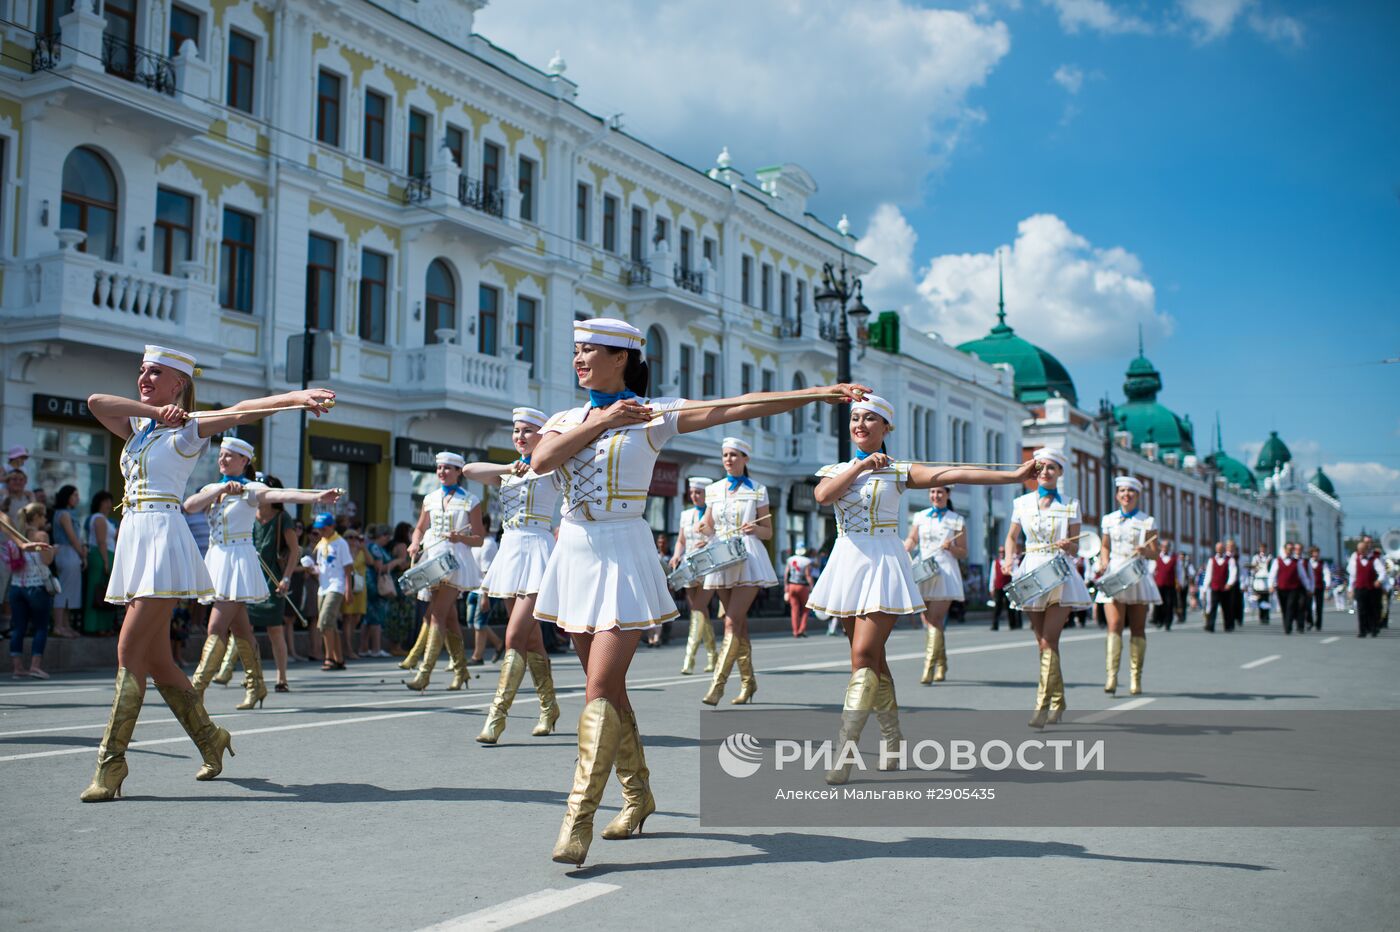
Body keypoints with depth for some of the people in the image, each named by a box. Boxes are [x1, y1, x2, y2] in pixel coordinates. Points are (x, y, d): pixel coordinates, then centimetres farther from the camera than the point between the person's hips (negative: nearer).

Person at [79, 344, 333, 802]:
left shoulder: (188, 431, 0)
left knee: (130, 651, -12)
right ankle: (209, 737, 25)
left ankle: (111, 761, -8)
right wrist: (152, 410, -5)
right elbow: (96, 402, 5)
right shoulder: (138, 428, 20)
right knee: (155, 659, 9)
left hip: (164, 536, -7)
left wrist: (298, 397, -30)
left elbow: (240, 411, -16)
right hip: (132, 539, 7)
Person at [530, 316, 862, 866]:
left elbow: (740, 407, -9)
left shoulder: (653, 415, -2)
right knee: (605, 685, 12)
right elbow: (540, 461, -10)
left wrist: (818, 393, -15)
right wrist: (599, 421, -14)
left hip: (621, 553, -5)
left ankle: (578, 819, -12)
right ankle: (637, 794, 28)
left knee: (601, 687, -13)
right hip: (574, 550, 5)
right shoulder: (566, 420, 11)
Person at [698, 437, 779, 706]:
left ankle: (717, 683, -16)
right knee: (738, 623, 9)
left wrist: (756, 529, -15)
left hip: (747, 559, -4)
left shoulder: (757, 491, 4)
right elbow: (708, 527, 17)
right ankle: (748, 680, 19)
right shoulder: (713, 489, 13)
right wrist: (703, 528, -7)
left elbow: (768, 532, 7)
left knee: (733, 622, -14)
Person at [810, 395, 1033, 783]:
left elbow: (952, 474, -7)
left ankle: (845, 750, -16)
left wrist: (1014, 475, -16)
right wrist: (860, 466, -11)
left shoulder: (898, 472, 3)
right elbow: (823, 495, -10)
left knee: (864, 656, -13)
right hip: (847, 563, 4)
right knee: (871, 659, 9)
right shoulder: (835, 470, 12)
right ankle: (892, 739, 22)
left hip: (883, 562, -4)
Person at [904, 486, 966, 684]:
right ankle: (941, 665, 23)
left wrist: (951, 548, -14)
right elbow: (912, 539, 6)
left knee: (935, 620, -14)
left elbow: (964, 553, 6)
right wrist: (903, 551, -14)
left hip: (944, 574, -4)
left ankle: (929, 668, -18)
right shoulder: (920, 517, 15)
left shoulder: (957, 521, 6)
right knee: (928, 622, 7)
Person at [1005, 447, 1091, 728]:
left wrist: (1067, 546, -19)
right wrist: (1009, 560, 0)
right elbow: (1012, 537, 18)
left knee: (1048, 641, -13)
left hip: (1060, 575, -3)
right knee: (1043, 643, 8)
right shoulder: (1022, 503, 8)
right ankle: (1058, 701, 22)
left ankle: (1043, 705, -13)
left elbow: (1075, 549, 4)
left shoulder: (1070, 505, 3)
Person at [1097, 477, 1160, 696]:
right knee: (1114, 626, -13)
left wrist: (1145, 552, -20)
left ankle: (1136, 678, 11)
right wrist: (1104, 563, 3)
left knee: (1138, 629, 4)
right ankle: (1111, 677, -20)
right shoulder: (1108, 520, 11)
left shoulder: (1148, 522, 5)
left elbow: (1155, 554, 2)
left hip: (1137, 577, 0)